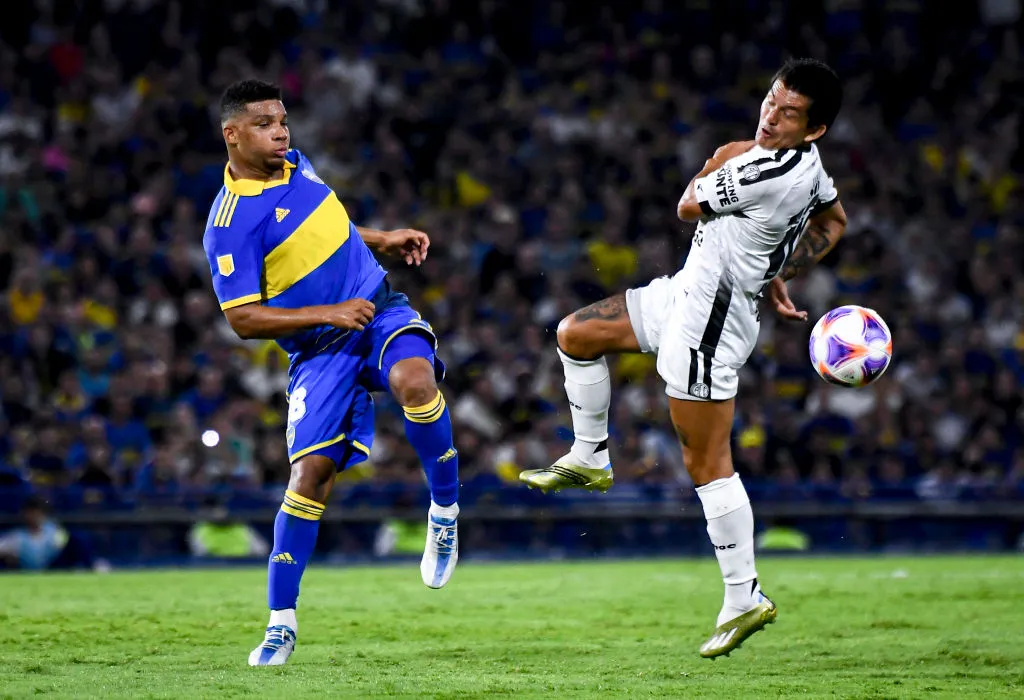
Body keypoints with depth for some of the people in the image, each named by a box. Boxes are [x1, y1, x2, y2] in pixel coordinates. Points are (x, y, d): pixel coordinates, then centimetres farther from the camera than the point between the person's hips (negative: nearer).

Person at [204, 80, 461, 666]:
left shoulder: (296, 166, 7)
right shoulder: (231, 222, -16)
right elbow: (244, 319, -17)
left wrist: (381, 240, 16)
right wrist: (329, 315, -19)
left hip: (379, 307, 4)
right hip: (320, 351, -4)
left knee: (414, 381, -30)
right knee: (310, 473, -11)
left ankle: (446, 512, -9)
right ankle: (281, 622, 2)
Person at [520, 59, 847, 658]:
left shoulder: (766, 173, -27)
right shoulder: (809, 164, 3)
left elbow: (688, 207, -12)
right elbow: (833, 220, 23)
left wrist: (721, 162, 6)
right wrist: (783, 273, 19)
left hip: (710, 318, -11)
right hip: (691, 294, 11)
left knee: (707, 462, -5)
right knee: (575, 334, 17)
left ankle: (745, 598, 0)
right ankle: (590, 459, 28)